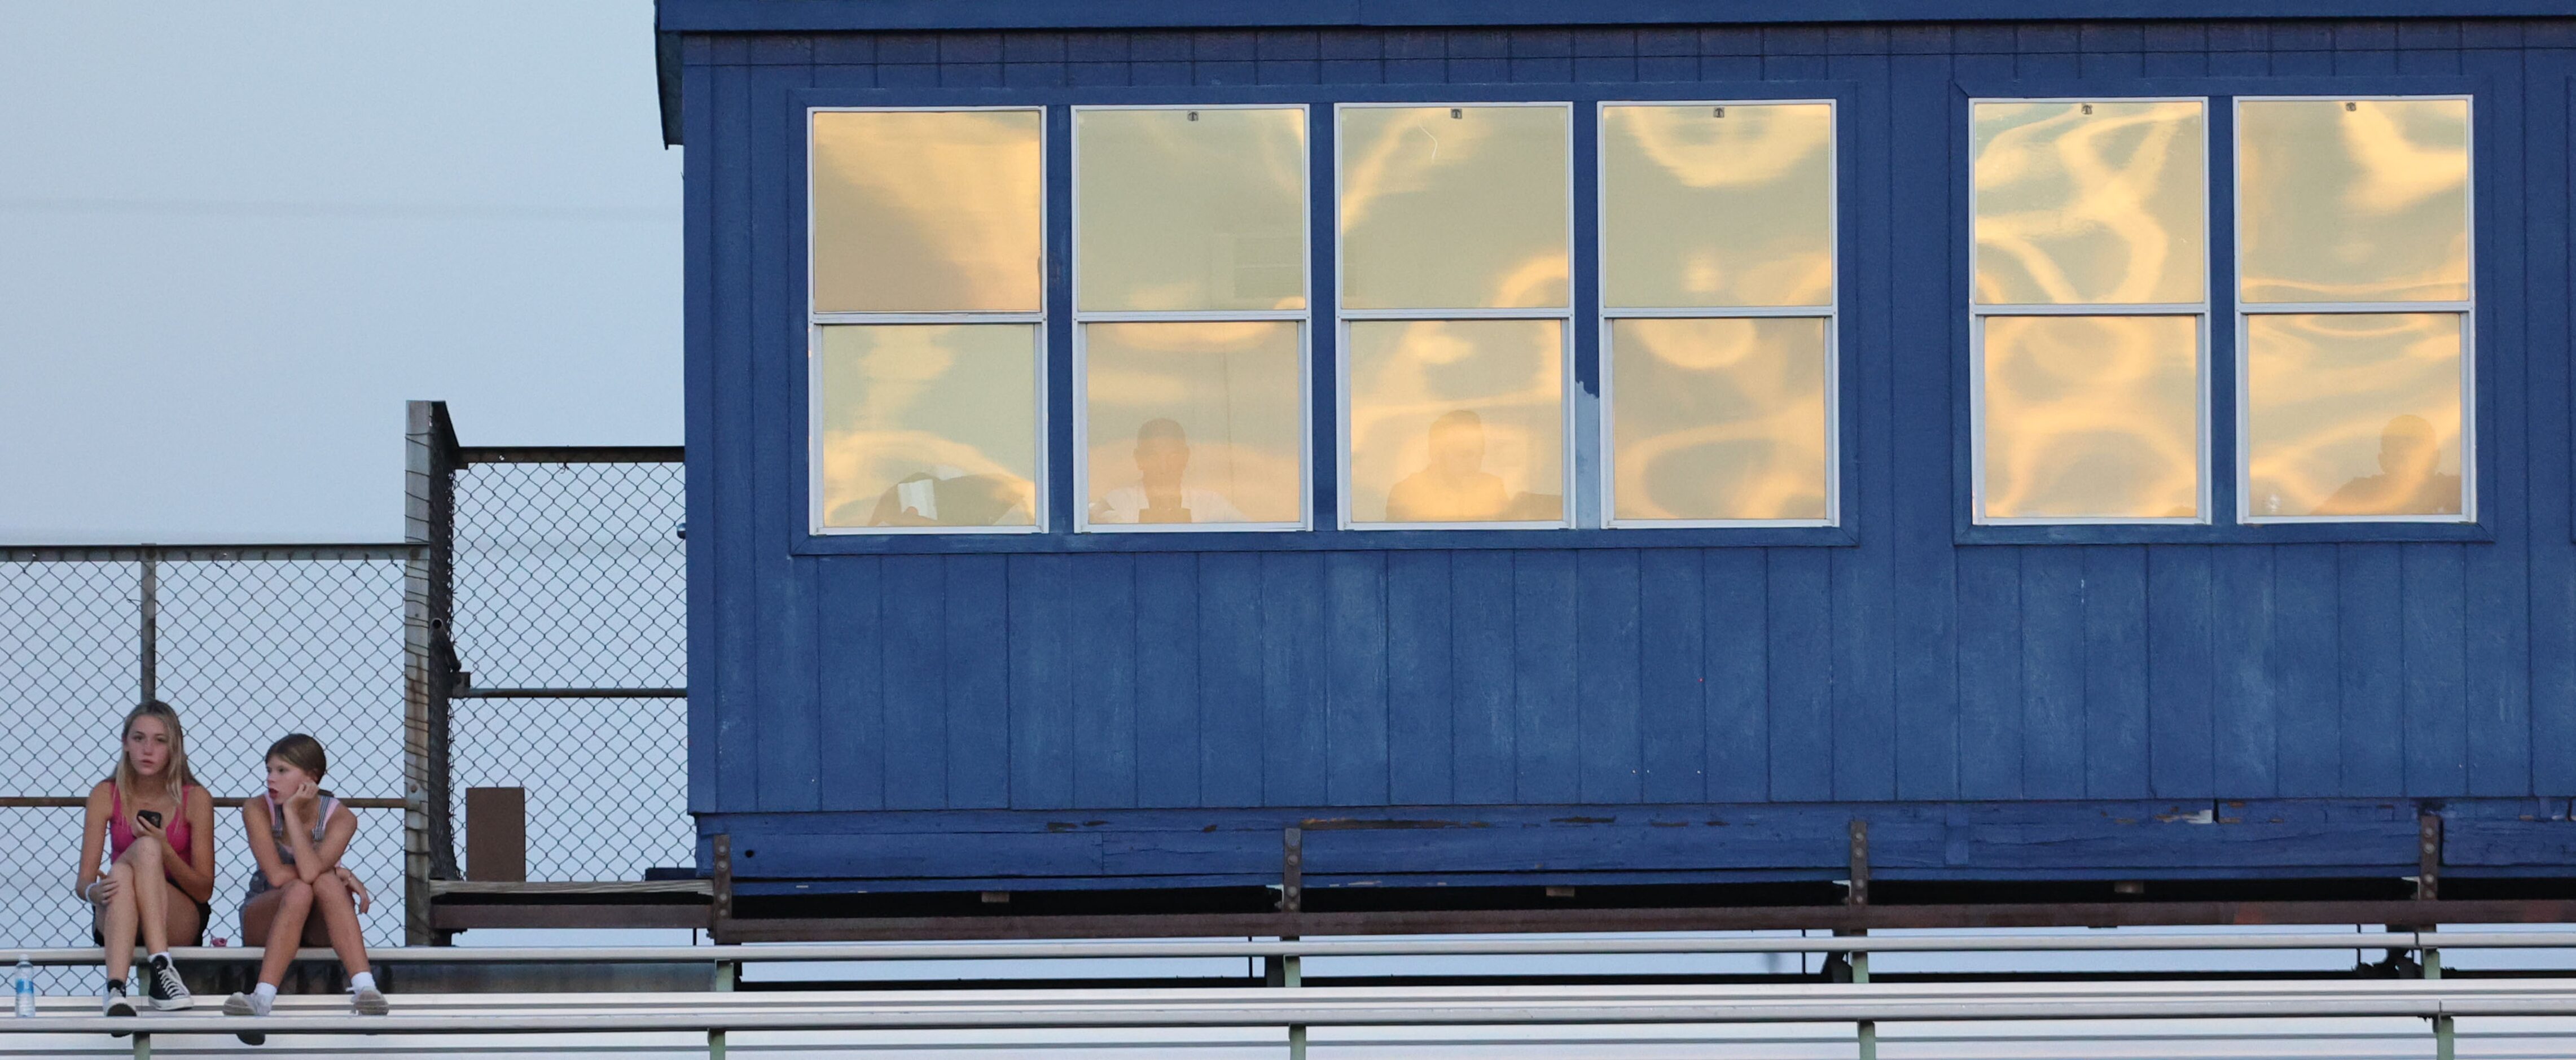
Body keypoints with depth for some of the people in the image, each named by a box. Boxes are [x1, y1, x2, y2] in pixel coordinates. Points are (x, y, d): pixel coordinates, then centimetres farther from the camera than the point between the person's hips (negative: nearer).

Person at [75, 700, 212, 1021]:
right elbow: (84, 882, -4)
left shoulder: (195, 799, -3)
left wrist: (166, 850, -20)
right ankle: (116, 991, -53)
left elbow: (204, 890, -3)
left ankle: (160, 969, -45)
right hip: (115, 920, 1)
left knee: (147, 848, -30)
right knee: (122, 871, -35)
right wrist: (96, 891, -29)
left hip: (180, 921, -1)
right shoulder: (106, 795, 0)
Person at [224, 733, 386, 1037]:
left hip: (321, 925, 0)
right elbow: (277, 876, -22)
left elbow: (310, 871, -31)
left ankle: (364, 987, -46)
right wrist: (337, 872, -19)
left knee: (326, 883, -33)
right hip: (266, 917, 0)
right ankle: (262, 999, -48)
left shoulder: (339, 817, -13)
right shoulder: (258, 809, -12)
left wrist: (292, 811, -27)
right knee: (299, 891, -34)